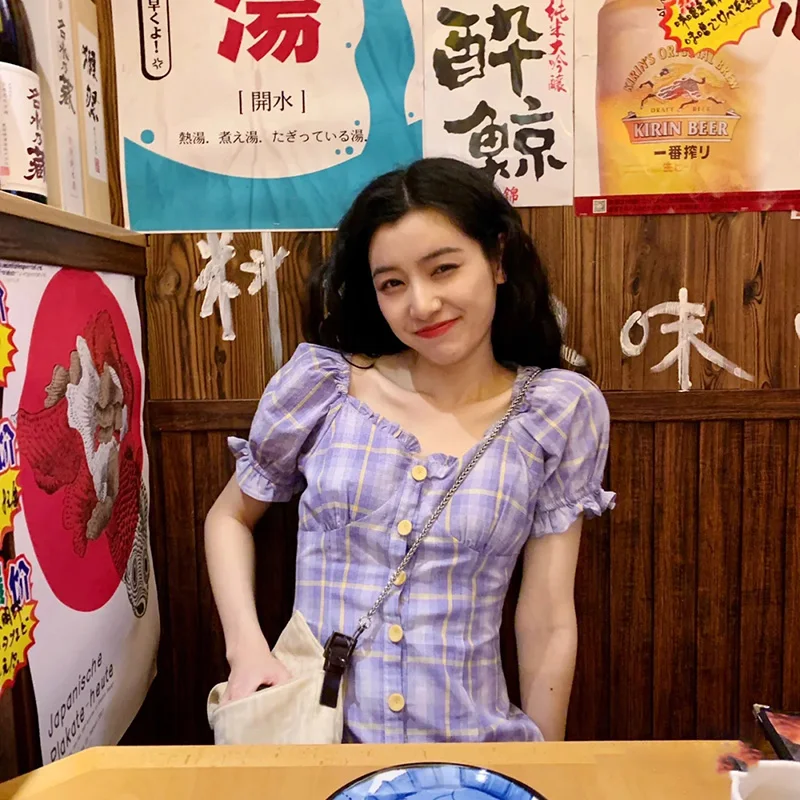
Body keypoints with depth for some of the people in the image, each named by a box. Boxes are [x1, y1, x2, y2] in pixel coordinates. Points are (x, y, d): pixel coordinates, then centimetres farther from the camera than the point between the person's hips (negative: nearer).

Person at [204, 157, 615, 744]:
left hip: (470, 739, 0)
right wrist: (247, 647, -8)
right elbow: (230, 516, 6)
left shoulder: (559, 410, -7)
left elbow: (547, 620, -4)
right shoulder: (321, 382, -7)